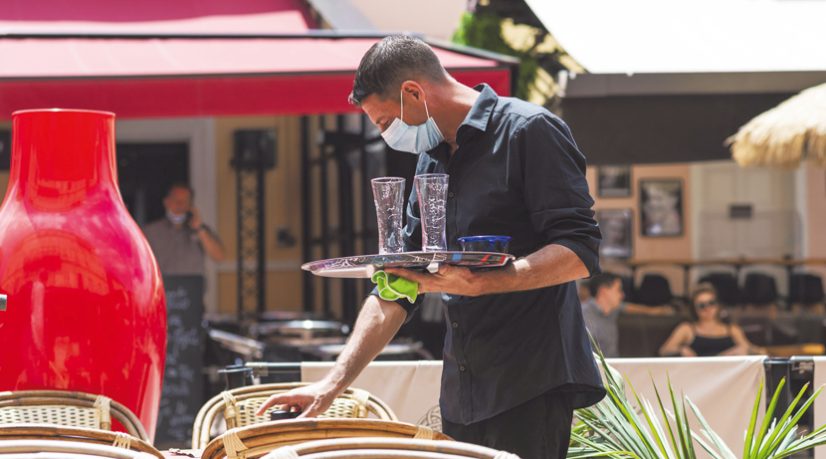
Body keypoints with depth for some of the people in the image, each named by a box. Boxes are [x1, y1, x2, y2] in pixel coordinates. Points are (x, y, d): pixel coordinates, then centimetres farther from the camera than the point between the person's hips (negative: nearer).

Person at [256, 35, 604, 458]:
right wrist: (333, 384, 11)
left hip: (531, 387, -7)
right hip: (462, 392, 7)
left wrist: (479, 283, -26)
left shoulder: (528, 131, -7)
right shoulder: (431, 162, 18)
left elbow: (579, 254, -15)